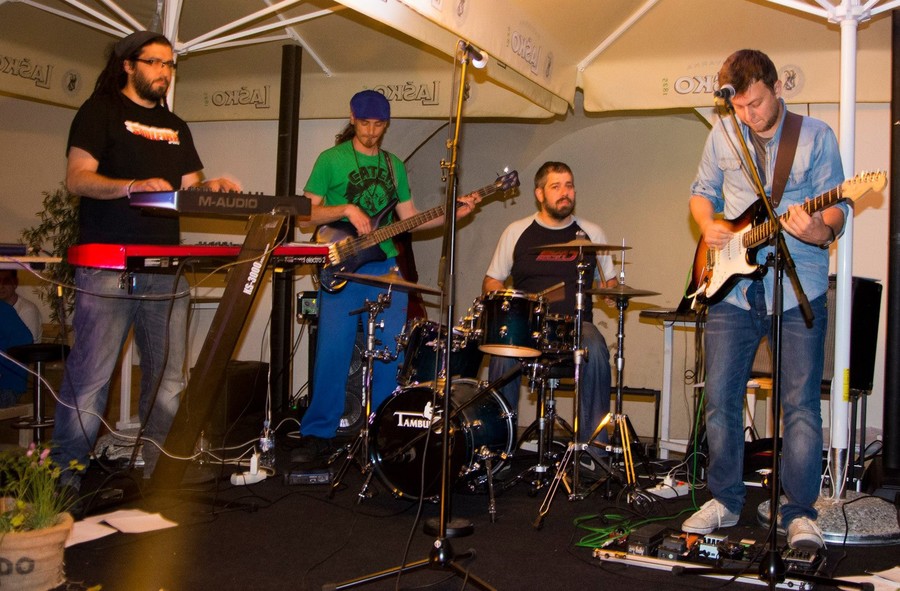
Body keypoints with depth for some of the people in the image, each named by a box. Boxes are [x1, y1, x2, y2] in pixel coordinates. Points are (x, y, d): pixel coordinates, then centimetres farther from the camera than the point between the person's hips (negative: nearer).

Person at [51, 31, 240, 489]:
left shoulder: (175, 127, 23)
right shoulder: (101, 110, 4)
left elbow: (190, 187, 19)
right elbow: (78, 177, -8)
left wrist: (212, 187, -4)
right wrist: (134, 186, -25)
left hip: (166, 269, 6)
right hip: (107, 266, -6)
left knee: (169, 380, 7)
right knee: (89, 379, -8)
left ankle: (154, 477, 18)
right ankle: (63, 485, 0)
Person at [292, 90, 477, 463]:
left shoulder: (394, 166, 17)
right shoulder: (331, 159, 3)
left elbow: (409, 218, 15)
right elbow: (308, 213, 0)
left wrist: (451, 214, 2)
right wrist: (347, 210, -15)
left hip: (384, 267, 4)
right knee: (332, 351, -8)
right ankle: (319, 435, 3)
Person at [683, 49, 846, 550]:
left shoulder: (816, 135, 0)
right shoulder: (723, 134, 8)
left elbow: (836, 209, -2)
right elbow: (702, 192, 19)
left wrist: (821, 231, -25)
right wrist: (709, 224, -3)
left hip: (798, 288, -3)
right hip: (732, 286, 3)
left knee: (801, 403, -2)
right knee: (721, 397, 5)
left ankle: (801, 513, 11)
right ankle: (726, 500, 20)